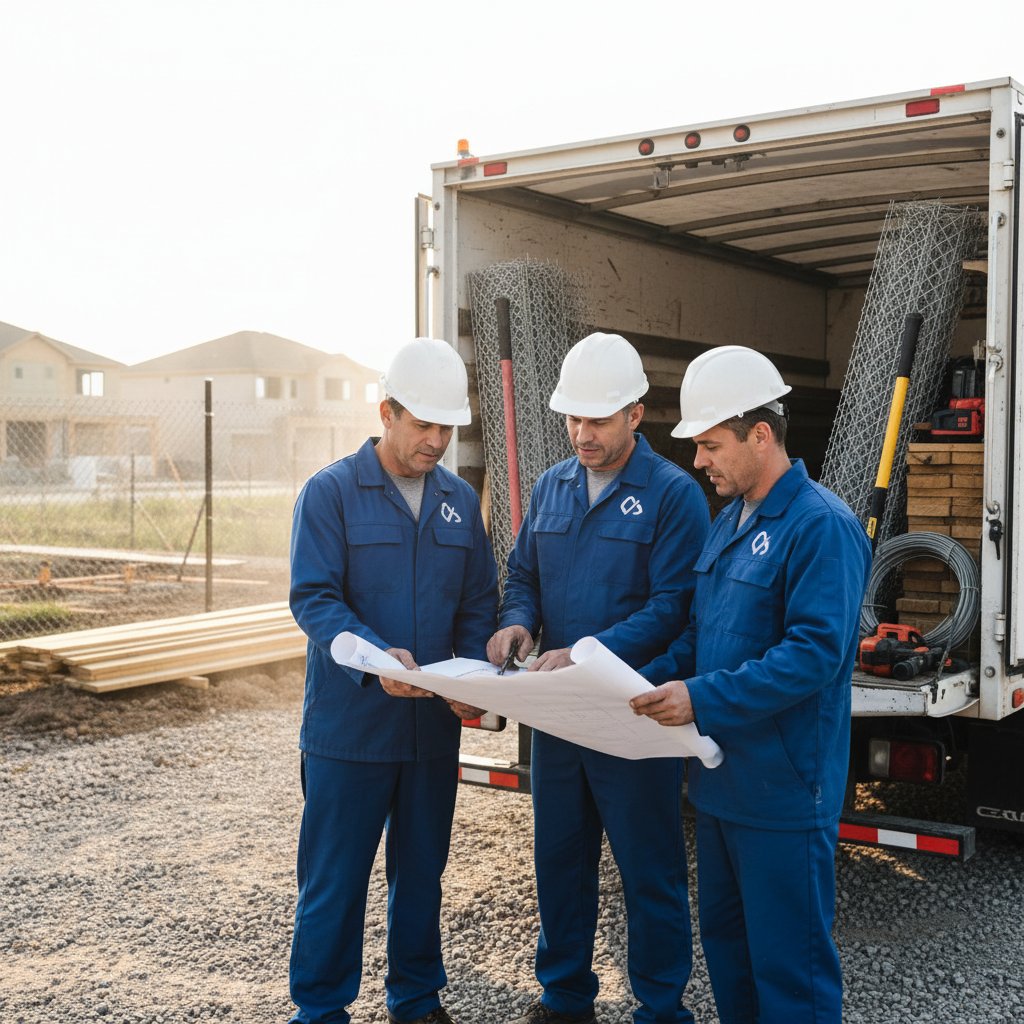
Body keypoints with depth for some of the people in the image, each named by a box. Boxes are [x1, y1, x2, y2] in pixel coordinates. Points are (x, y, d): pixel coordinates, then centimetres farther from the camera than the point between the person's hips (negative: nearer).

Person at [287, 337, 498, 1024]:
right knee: (334, 879, 5)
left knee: (423, 871, 17)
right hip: (349, 724, -4)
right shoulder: (331, 492, -7)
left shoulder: (460, 500, 8)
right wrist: (376, 659, -30)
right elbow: (314, 598, -14)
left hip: (434, 724, 5)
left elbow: (479, 602, 9)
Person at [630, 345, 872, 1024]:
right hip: (722, 776, 9)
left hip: (782, 787, -9)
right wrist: (648, 681, 1)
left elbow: (814, 655, -24)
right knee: (723, 934, 21)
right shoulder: (730, 521, 12)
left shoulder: (822, 526, -17)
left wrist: (703, 699, -27)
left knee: (789, 961, 3)